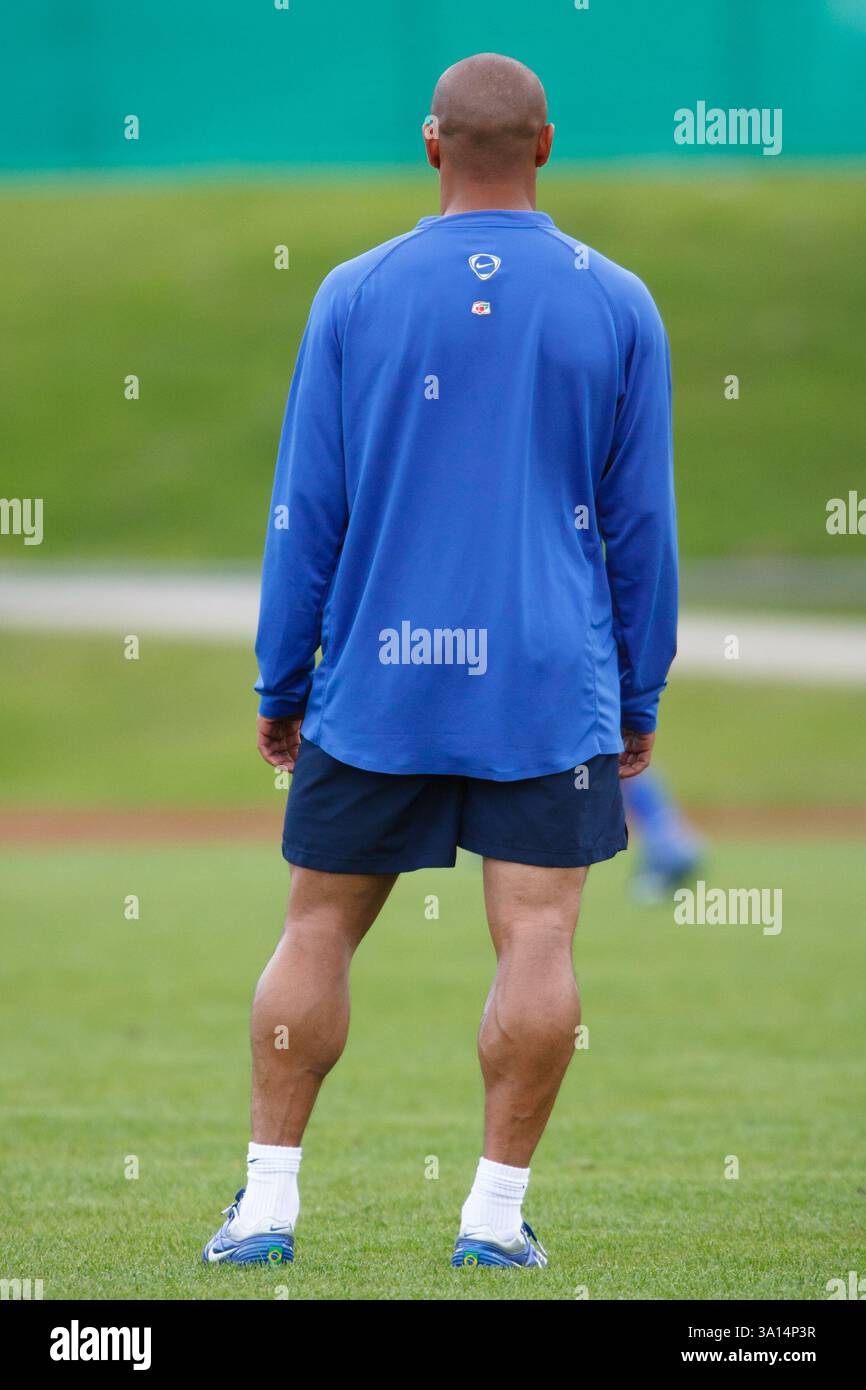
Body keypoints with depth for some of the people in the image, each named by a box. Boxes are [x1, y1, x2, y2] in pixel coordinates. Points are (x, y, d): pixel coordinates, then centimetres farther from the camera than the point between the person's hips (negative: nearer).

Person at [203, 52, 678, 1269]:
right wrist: (639, 698, 13)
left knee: (318, 932, 9)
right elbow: (641, 524, 5)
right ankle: (497, 1213, -2)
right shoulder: (616, 306, 1)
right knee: (536, 944, 0)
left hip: (375, 683, 1)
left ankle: (267, 1201, 8)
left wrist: (279, 685, 10)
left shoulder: (355, 297, 1)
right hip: (550, 690, -1)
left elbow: (305, 511, 2)